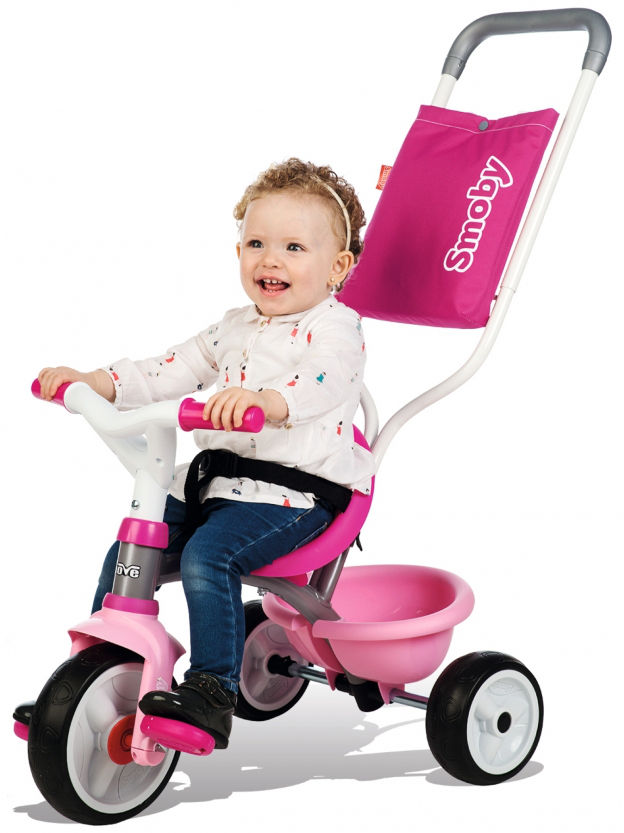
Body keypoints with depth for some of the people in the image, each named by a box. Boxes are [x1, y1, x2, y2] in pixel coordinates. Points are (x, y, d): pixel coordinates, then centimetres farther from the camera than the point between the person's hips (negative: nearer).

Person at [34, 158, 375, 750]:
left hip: (294, 494, -8)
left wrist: (263, 399, -49)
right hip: (214, 483, 8)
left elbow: (322, 381, -29)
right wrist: (89, 382, 8)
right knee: (126, 554, 2)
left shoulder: (334, 326, -8)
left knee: (207, 556, -30)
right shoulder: (235, 328, 16)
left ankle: (213, 692, -21)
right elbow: (169, 374, 19)